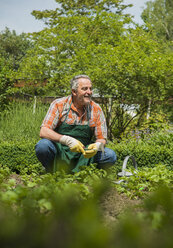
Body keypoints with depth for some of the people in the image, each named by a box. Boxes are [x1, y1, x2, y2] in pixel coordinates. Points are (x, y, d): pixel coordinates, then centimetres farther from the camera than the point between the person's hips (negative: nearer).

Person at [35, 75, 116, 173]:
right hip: (59, 151, -2)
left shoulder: (96, 109, -1)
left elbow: (102, 139, 2)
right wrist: (67, 140, -33)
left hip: (83, 154, 3)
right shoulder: (59, 105, -9)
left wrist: (96, 146, -24)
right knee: (43, 145, -33)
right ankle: (53, 173, -3)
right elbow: (43, 132, -18)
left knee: (110, 155, -19)